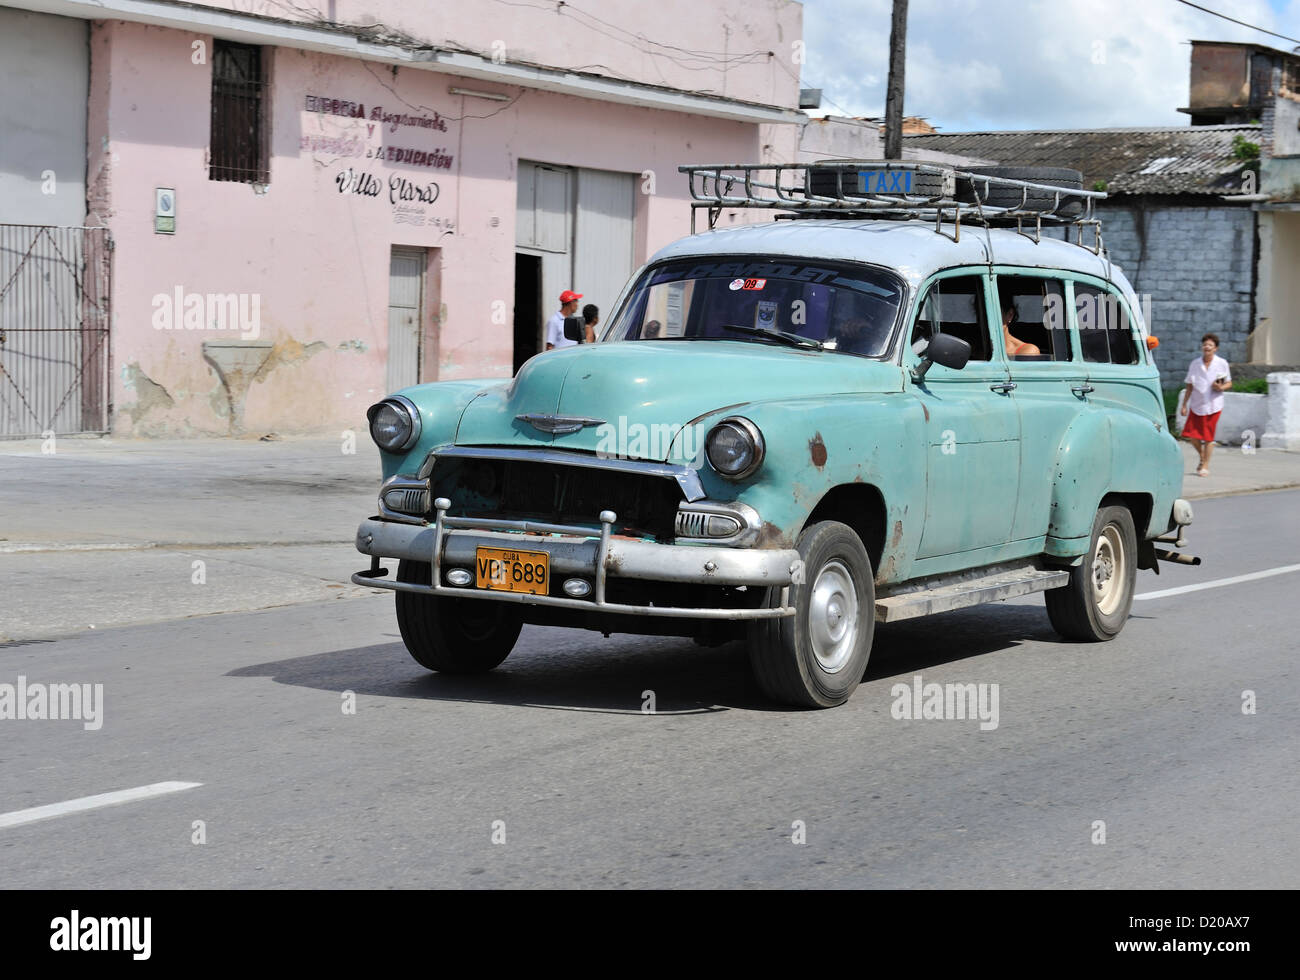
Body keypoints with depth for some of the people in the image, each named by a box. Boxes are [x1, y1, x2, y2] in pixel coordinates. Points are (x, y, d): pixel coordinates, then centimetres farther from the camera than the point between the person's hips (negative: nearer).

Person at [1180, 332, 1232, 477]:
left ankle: (1205, 466, 10)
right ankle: (1202, 456, 24)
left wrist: (1221, 387, -17)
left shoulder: (1222, 364, -1)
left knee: (1208, 437, -1)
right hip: (1197, 405, 2)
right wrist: (1184, 405, 4)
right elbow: (1189, 386, 8)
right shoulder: (1195, 364, 4)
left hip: (1213, 405, -2)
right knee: (1191, 434, -3)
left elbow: (1229, 383, 6)